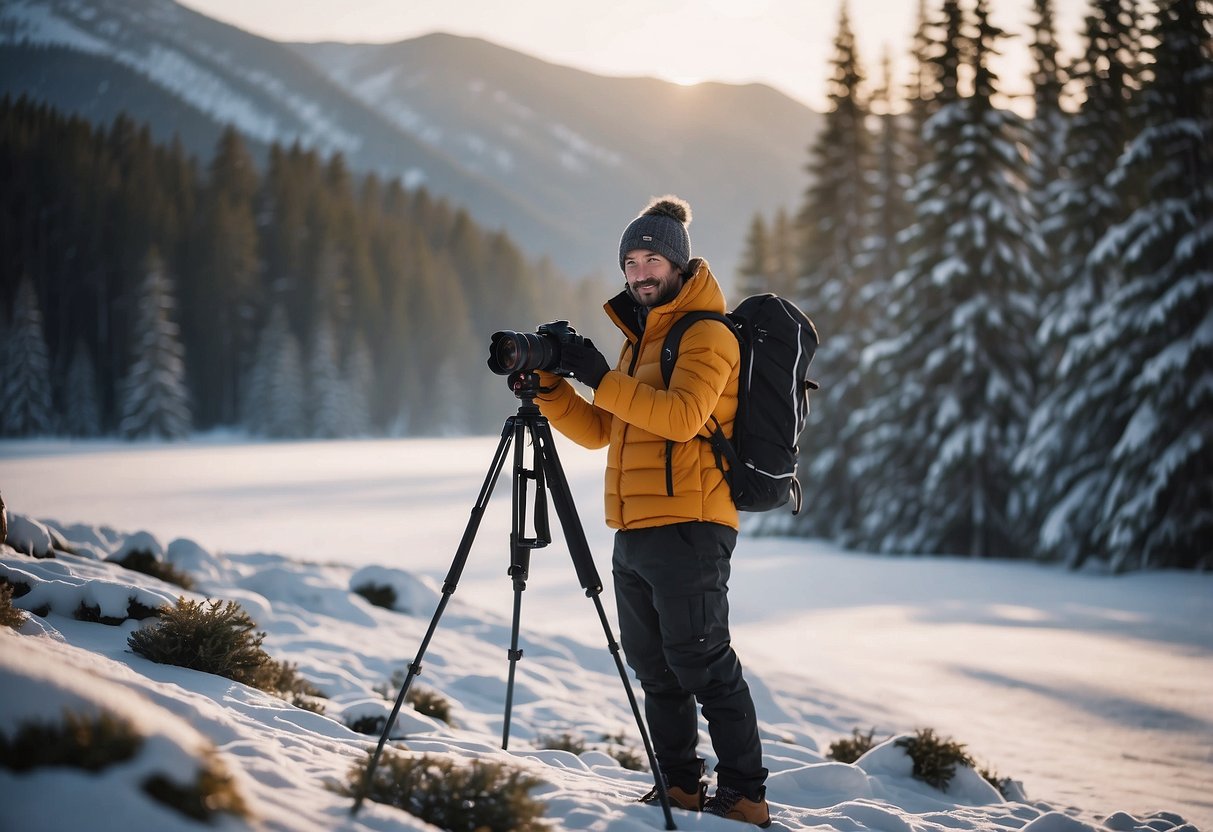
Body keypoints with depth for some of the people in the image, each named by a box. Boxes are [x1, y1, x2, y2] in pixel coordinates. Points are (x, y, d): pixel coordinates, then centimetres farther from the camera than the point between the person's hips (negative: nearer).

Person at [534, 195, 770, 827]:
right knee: (654, 667, 11)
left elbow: (682, 415, -22)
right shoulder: (639, 339, 22)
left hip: (688, 527, -9)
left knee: (703, 664, -9)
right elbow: (597, 431, 21)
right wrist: (548, 385, 7)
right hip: (635, 531, 9)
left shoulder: (707, 334, -6)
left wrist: (602, 378, -22)